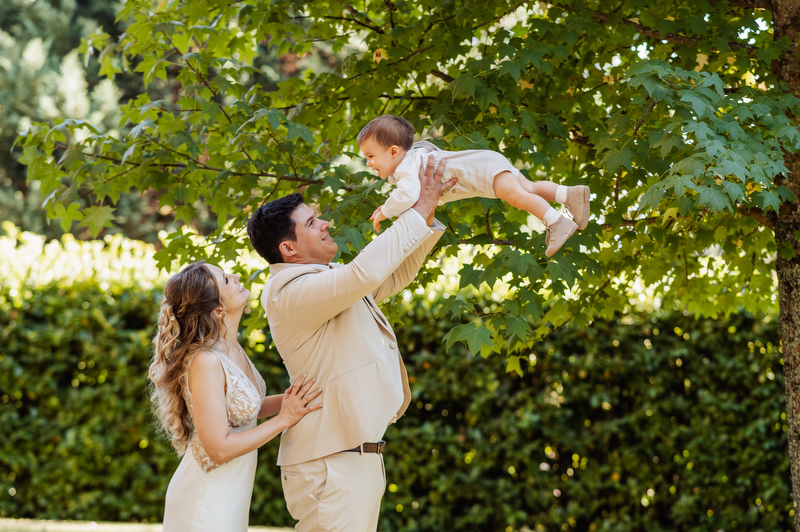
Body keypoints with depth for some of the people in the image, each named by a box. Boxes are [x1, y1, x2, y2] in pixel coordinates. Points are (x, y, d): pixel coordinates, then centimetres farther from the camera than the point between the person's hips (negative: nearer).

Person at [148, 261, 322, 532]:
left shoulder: (231, 348, 1)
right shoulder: (204, 362, -24)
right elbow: (219, 449, -24)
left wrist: (289, 399, 0)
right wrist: (284, 419, -19)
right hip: (206, 497, -8)